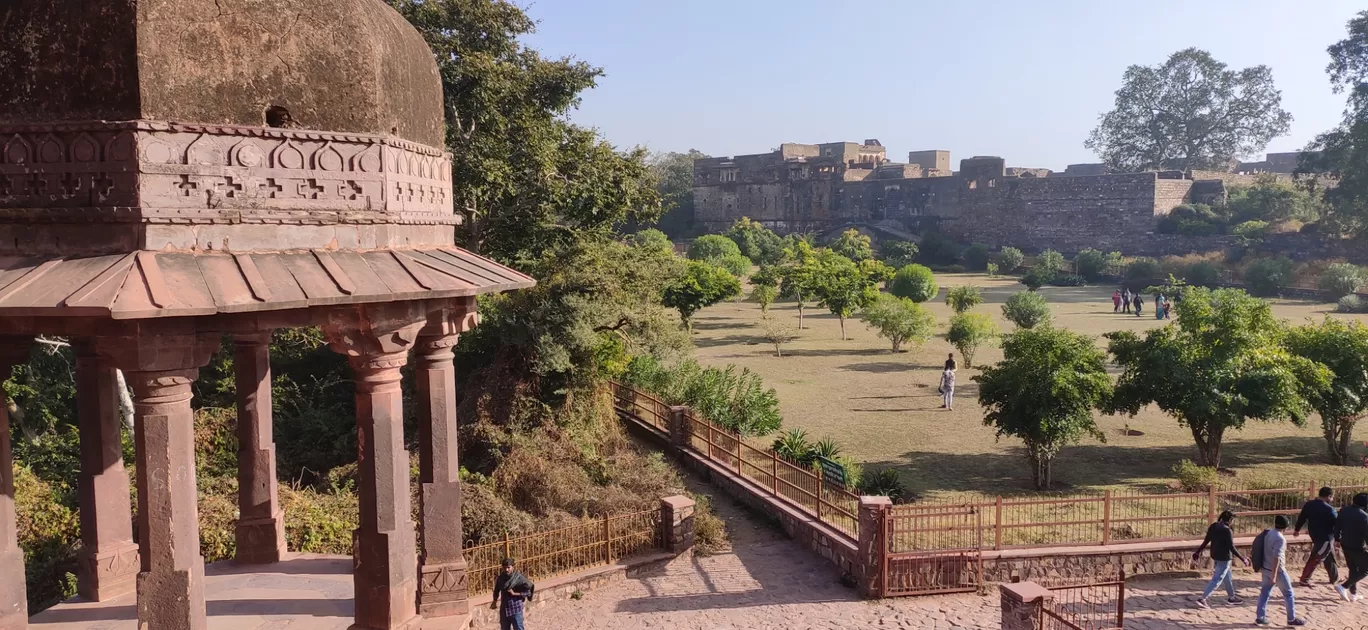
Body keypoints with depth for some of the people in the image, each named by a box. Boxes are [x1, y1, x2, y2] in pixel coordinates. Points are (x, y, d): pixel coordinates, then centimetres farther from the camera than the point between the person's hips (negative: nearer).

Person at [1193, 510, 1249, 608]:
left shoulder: (1213, 527, 1)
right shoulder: (1227, 530, -21)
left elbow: (1205, 541, 5)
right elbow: (1231, 547, -19)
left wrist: (1197, 552, 11)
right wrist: (1242, 559, -11)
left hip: (1215, 555, 8)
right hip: (1224, 558, -8)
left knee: (1228, 576, 25)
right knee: (1217, 579, -4)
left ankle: (1231, 597, 40)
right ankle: (1202, 599, -10)